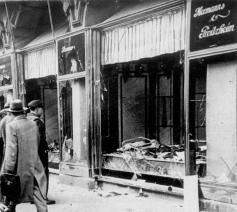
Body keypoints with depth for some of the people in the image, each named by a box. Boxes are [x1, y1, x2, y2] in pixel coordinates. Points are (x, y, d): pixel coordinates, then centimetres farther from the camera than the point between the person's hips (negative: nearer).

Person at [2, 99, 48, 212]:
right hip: (34, 165, 4)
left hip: (19, 168, -4)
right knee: (39, 195, 4)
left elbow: (11, 149, -17)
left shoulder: (11, 126, -13)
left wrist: (8, 170, -15)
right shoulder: (33, 124, 5)